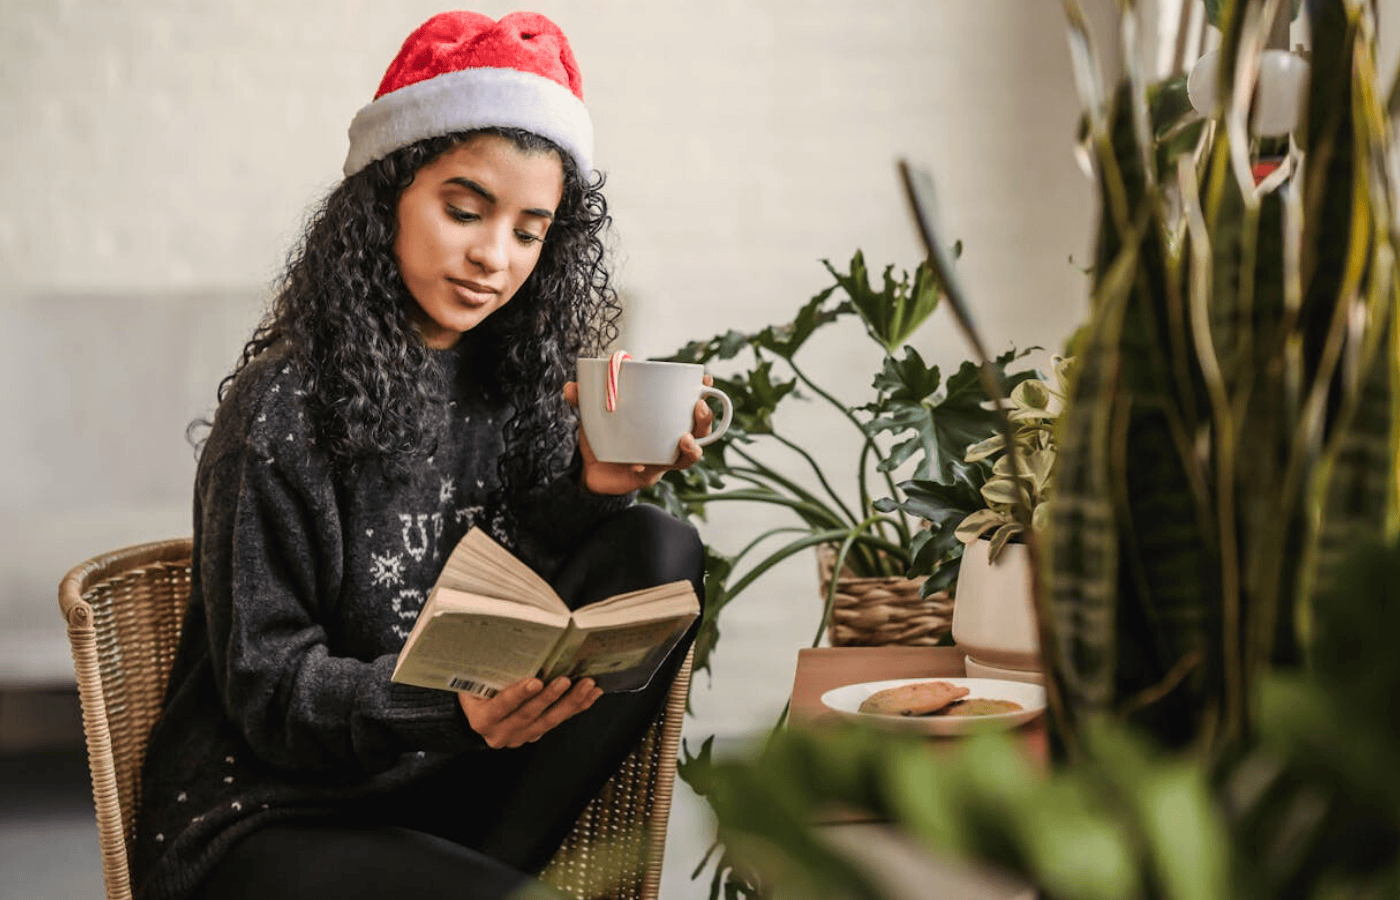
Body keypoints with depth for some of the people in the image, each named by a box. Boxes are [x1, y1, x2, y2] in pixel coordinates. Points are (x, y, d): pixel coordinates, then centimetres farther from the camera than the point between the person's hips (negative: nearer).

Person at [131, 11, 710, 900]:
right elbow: (268, 688, -13)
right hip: (264, 813, -7)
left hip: (446, 789, 8)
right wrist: (449, 707, -32)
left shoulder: (517, 384, 6)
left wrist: (592, 492, -17)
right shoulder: (284, 406, -12)